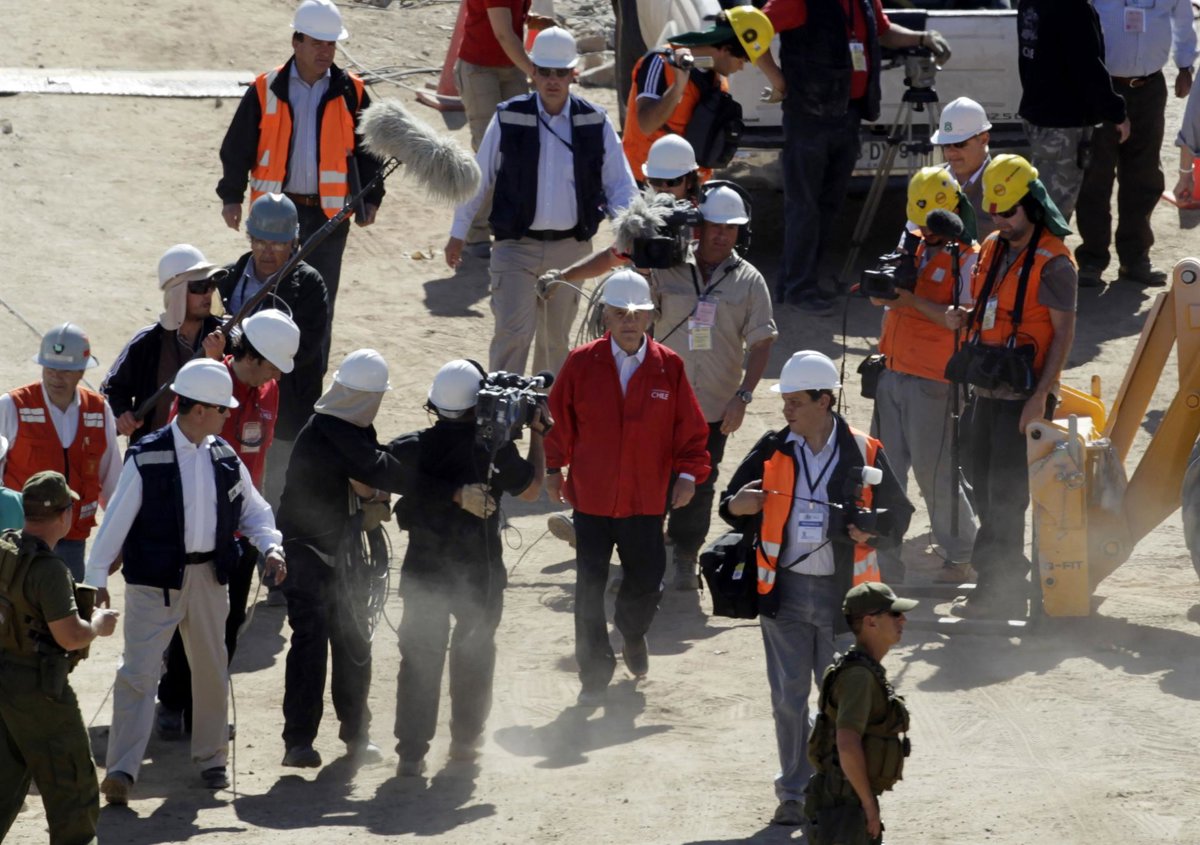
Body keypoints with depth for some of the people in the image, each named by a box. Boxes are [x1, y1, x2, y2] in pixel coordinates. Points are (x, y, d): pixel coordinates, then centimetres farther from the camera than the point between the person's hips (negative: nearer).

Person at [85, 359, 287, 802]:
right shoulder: (147, 458, -13)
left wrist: (270, 546, -4)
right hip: (155, 579, -6)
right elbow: (117, 518, -9)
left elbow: (253, 510, 15)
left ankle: (212, 760, 30)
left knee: (212, 670, 15)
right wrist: (97, 577, -7)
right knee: (138, 671, -10)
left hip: (208, 577, 6)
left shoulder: (224, 458, 4)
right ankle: (121, 770, -12)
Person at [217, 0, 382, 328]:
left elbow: (369, 149, 8)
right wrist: (231, 197, -1)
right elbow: (237, 146, 3)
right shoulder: (267, 90, -2)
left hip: (329, 213, 1)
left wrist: (370, 199, 1)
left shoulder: (351, 92, 1)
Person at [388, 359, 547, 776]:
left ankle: (411, 751, 1)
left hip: (423, 570, 0)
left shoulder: (413, 448, -10)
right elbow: (531, 489, 3)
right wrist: (537, 433, 12)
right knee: (474, 654, 22)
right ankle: (466, 738, 33)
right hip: (479, 573, 0)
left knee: (419, 659, 6)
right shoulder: (496, 450, -13)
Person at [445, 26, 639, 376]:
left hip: (570, 246, 2)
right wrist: (458, 232, 9)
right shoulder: (508, 118, -5)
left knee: (556, 338, 13)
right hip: (516, 245, -2)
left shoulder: (594, 122, -1)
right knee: (513, 332, -16)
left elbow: (619, 183, 3)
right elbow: (479, 177, 5)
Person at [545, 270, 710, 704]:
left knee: (646, 579, 11)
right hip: (591, 495, -1)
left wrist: (688, 473, -7)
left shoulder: (668, 367, -4)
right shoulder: (582, 363, -7)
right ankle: (595, 673, 12)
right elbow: (559, 417, 3)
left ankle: (633, 633, 44)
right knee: (590, 586, 2)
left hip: (646, 498, 1)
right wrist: (554, 468, 6)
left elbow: (690, 428, 2)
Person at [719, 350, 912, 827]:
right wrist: (738, 506, -15)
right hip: (785, 590, 2)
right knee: (788, 696, 5)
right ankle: (794, 792, 15)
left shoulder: (863, 455, -2)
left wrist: (875, 535, -15)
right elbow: (733, 504, 9)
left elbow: (898, 514, 5)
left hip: (842, 591, -2)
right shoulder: (772, 451, 3)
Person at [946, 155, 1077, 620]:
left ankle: (1001, 593, -2)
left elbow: (1064, 333, -13)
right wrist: (963, 318, -1)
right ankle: (997, 585, 22)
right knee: (983, 483, 12)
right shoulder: (992, 249, 12)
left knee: (1005, 495, -7)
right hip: (987, 391, 8)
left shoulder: (1052, 261, -12)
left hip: (1023, 398, -8)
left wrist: (1040, 397, -19)